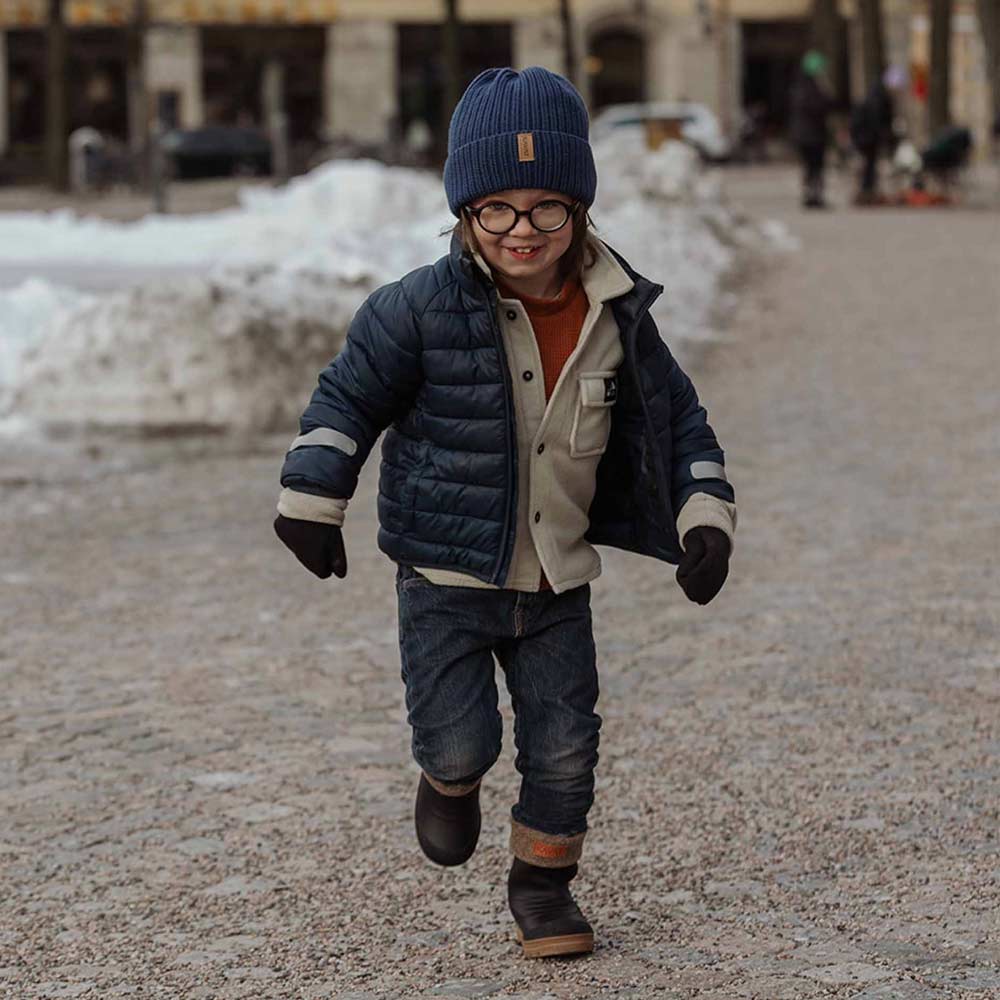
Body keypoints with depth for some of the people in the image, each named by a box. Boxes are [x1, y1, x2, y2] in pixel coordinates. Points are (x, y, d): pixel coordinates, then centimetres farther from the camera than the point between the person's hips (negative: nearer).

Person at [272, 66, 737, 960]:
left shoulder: (618, 316, -5)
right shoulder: (424, 309, -15)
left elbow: (676, 420, 7)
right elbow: (348, 396, -3)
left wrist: (704, 517, -2)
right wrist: (313, 501, -6)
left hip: (558, 582, 3)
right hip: (446, 579, -3)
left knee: (565, 746, 5)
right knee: (461, 742, -8)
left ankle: (543, 880, 27)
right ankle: (450, 783, 29)